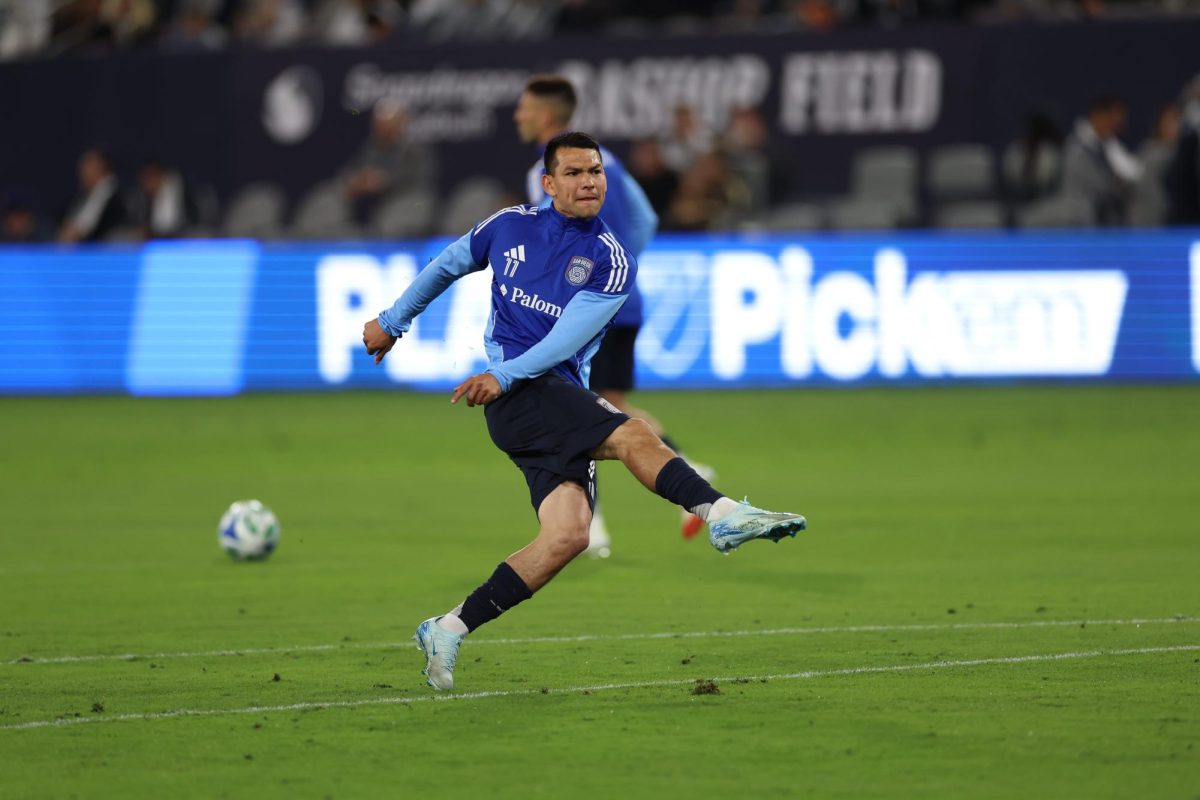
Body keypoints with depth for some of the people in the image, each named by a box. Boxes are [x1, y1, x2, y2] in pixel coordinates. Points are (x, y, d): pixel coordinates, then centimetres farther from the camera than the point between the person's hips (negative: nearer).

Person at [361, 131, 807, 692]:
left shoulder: (611, 261, 3)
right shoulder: (509, 227, 8)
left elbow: (569, 336, -10)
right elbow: (447, 265, 27)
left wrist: (505, 375, -23)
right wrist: (392, 321, 35)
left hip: (562, 399, 2)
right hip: (513, 395, -2)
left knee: (568, 534, -17)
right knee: (633, 436, -26)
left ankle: (449, 630, -13)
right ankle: (723, 514, -41)